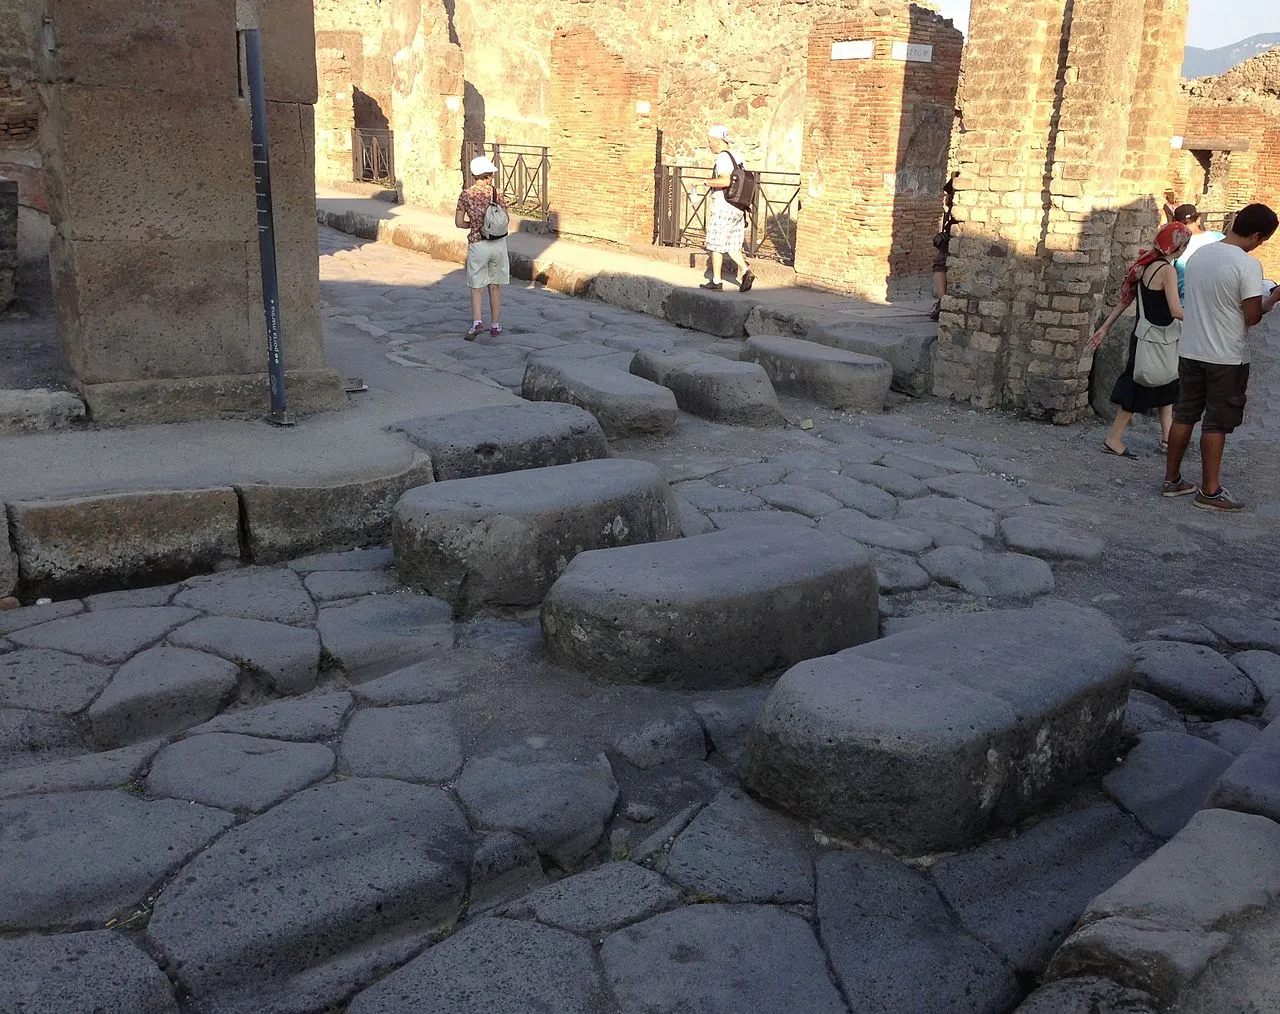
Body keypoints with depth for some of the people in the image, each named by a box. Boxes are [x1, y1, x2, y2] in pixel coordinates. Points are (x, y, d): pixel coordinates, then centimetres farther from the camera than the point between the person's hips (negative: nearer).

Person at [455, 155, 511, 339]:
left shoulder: (466, 194, -3)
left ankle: (477, 322, -11)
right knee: (495, 286, 13)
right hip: (498, 243, 1)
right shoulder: (497, 193, -4)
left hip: (477, 244, -1)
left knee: (477, 287, 8)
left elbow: (459, 223, -3)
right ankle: (495, 325, 18)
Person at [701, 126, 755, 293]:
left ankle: (716, 281, 7)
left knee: (716, 245, 3)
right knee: (732, 246, 12)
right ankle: (745, 271, -6)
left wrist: (709, 182, -12)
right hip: (738, 208, 8)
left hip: (723, 208, -8)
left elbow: (725, 180, -27)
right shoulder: (737, 157, 13)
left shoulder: (723, 157, -14)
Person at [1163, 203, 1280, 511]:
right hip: (1226, 358, -6)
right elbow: (1252, 317, -15)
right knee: (1216, 423, 1)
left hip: (1190, 351, 6)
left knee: (1184, 415, 13)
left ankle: (1172, 479, 20)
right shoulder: (1248, 265, -17)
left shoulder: (1198, 255, 4)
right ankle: (1209, 491, 8)